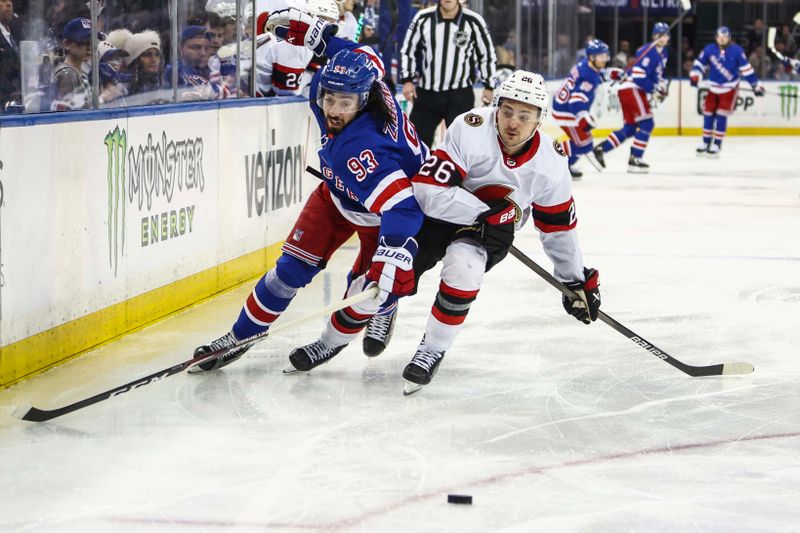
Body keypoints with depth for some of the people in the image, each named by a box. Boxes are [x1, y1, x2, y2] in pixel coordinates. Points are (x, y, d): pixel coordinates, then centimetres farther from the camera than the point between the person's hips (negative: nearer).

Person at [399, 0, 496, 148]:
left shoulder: (473, 22, -7)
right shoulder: (423, 19, -4)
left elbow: (487, 54, 4)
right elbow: (408, 50, 7)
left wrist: (488, 87, 4)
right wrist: (407, 80, -1)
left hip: (460, 95, -2)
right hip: (426, 93, 2)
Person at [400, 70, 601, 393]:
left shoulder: (550, 163, -15)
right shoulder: (470, 131, -29)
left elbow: (559, 225, 1)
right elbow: (427, 189, -32)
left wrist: (577, 280, 7)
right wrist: (485, 214, -32)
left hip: (492, 231, 1)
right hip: (436, 214, -1)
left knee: (463, 264, -31)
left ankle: (432, 350, -11)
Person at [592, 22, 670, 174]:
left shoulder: (662, 52, 15)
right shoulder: (649, 51, -17)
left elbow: (658, 72, 28)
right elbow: (638, 75, -24)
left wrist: (661, 86, 10)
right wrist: (653, 90, -20)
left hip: (631, 90, 10)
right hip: (631, 89, -10)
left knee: (630, 128, 10)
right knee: (646, 123, -12)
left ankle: (601, 148, 11)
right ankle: (634, 159, -11)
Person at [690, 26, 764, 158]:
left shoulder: (736, 51, -11)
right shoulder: (709, 49, -7)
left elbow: (746, 68, -6)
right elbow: (700, 63, 3)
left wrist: (756, 85, -4)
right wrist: (695, 76, -14)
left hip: (729, 88, -3)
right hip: (713, 87, 3)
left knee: (721, 116, -8)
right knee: (708, 114, 6)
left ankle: (717, 145, -2)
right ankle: (705, 142, 21)